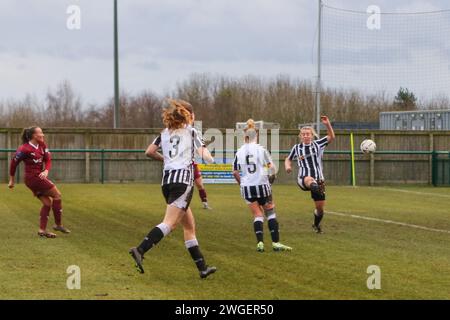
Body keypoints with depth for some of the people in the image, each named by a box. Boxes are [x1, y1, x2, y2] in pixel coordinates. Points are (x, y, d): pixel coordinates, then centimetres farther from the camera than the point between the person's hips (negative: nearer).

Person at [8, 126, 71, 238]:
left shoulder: (42, 145, 6)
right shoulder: (25, 149, -15)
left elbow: (48, 160, 5)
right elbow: (14, 162, -7)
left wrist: (46, 171, -17)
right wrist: (12, 180, 0)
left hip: (39, 176, 8)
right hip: (33, 177, -8)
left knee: (47, 202, 7)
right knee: (57, 195, -4)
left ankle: (42, 230, 9)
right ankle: (58, 225, 3)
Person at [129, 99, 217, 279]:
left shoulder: (165, 133, 17)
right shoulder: (191, 131, 5)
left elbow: (149, 152, 10)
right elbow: (204, 154, -2)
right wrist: (210, 158, 21)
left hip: (167, 180, 7)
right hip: (183, 178, -7)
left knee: (189, 225, 13)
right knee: (169, 223, -16)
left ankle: (202, 267, 15)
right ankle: (140, 250, -33)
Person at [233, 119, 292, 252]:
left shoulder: (239, 152, 3)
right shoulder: (261, 150, -6)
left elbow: (235, 172, 7)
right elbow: (272, 168, -9)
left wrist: (241, 183, 21)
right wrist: (271, 179, 10)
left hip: (247, 187, 2)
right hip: (262, 185, -2)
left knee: (257, 215, 9)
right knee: (270, 213, 8)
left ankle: (260, 243, -3)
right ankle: (276, 243, 4)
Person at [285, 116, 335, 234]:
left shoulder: (317, 145, 8)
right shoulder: (297, 148, 9)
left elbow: (331, 137, 1)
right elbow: (288, 159, 24)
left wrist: (327, 124, -14)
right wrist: (287, 166, 2)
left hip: (319, 180, 2)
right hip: (303, 180, -2)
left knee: (320, 207, 4)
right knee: (309, 179, -42)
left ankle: (316, 225, 32)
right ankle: (316, 188, -77)